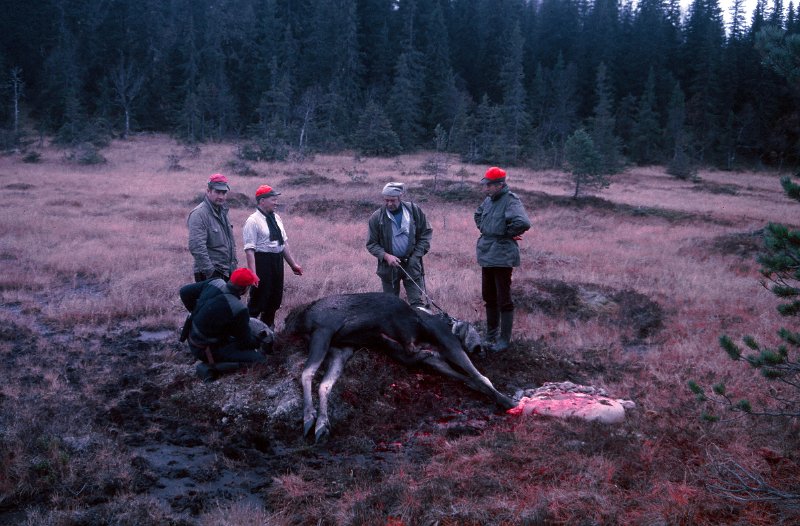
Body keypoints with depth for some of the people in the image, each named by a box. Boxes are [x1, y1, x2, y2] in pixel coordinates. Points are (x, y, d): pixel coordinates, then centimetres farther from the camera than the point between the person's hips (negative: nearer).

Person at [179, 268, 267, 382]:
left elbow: (185, 291, 2)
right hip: (205, 350, -8)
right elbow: (246, 341, -14)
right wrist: (259, 340, 7)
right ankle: (210, 367, -11)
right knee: (258, 358, -11)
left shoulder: (215, 282, -12)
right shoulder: (239, 310, -30)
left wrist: (196, 312, 16)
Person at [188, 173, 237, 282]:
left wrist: (234, 263, 19)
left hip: (227, 273, 9)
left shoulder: (222, 212, 16)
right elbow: (196, 247, -22)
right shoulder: (199, 214, -14)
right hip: (210, 275, -9)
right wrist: (210, 272, -23)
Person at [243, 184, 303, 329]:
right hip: (262, 261, -8)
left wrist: (293, 264, 14)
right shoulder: (253, 221, -15)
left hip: (278, 262, 8)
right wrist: (253, 274, -25)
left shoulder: (276, 217, 8)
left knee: (275, 298, 18)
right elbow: (249, 250, -19)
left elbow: (284, 242, 14)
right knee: (259, 299, 1)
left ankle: (268, 328, 36)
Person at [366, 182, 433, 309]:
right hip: (389, 266, 1)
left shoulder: (414, 211, -5)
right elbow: (371, 244, -2)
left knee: (419, 304, -3)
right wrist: (386, 256, -18)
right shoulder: (376, 217, -6)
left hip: (412, 265, 0)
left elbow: (426, 233, 3)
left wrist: (416, 255, -7)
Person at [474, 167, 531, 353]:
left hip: (502, 258, -8)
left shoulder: (510, 201, -17)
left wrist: (506, 233, -17)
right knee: (489, 297, 18)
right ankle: (491, 335, 31)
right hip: (487, 256, 9)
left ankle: (504, 339, 11)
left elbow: (523, 223, -33)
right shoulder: (488, 200, 8)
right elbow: (478, 214, 29)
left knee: (503, 300, 1)